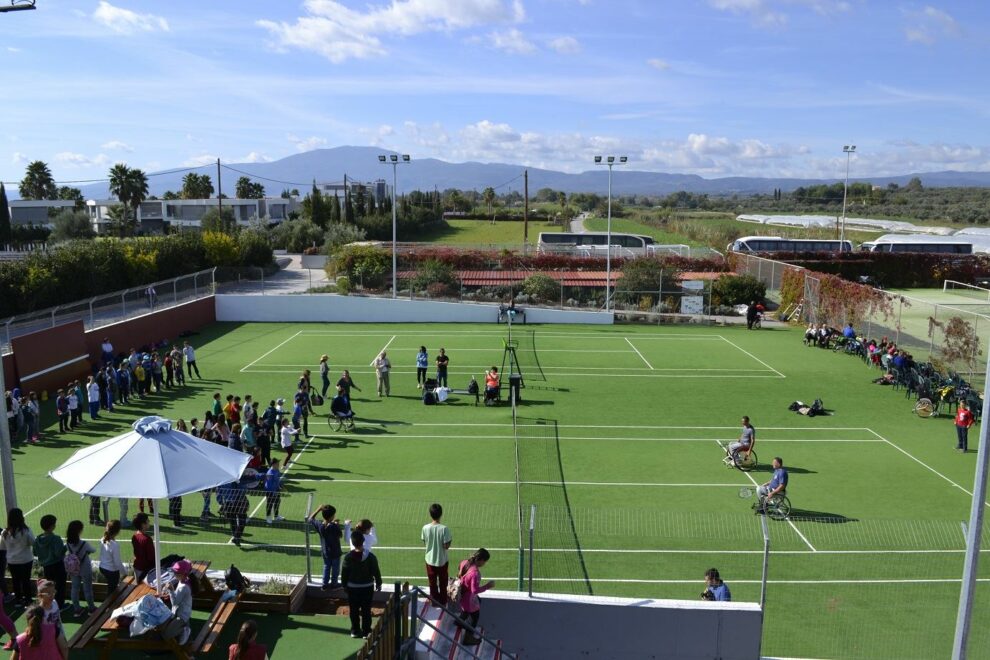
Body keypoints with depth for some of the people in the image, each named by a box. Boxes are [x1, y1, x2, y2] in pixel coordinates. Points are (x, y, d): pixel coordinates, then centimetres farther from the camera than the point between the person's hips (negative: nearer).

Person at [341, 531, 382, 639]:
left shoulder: (348, 557, -13)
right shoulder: (370, 556, -14)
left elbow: (344, 573, -5)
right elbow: (376, 572, -7)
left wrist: (345, 585, 10)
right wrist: (378, 584, 7)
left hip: (352, 587, 0)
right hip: (367, 587, 0)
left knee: (354, 610, 14)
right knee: (366, 610, 9)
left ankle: (355, 631, 22)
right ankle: (366, 631, 14)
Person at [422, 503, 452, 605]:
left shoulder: (425, 528, -16)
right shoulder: (444, 528, -24)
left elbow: (424, 541, -1)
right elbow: (446, 546, -20)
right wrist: (450, 540, -2)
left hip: (430, 560, 2)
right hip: (442, 560, -2)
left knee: (432, 583, 20)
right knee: (443, 583, 19)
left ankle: (434, 601, 32)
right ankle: (443, 601, 32)